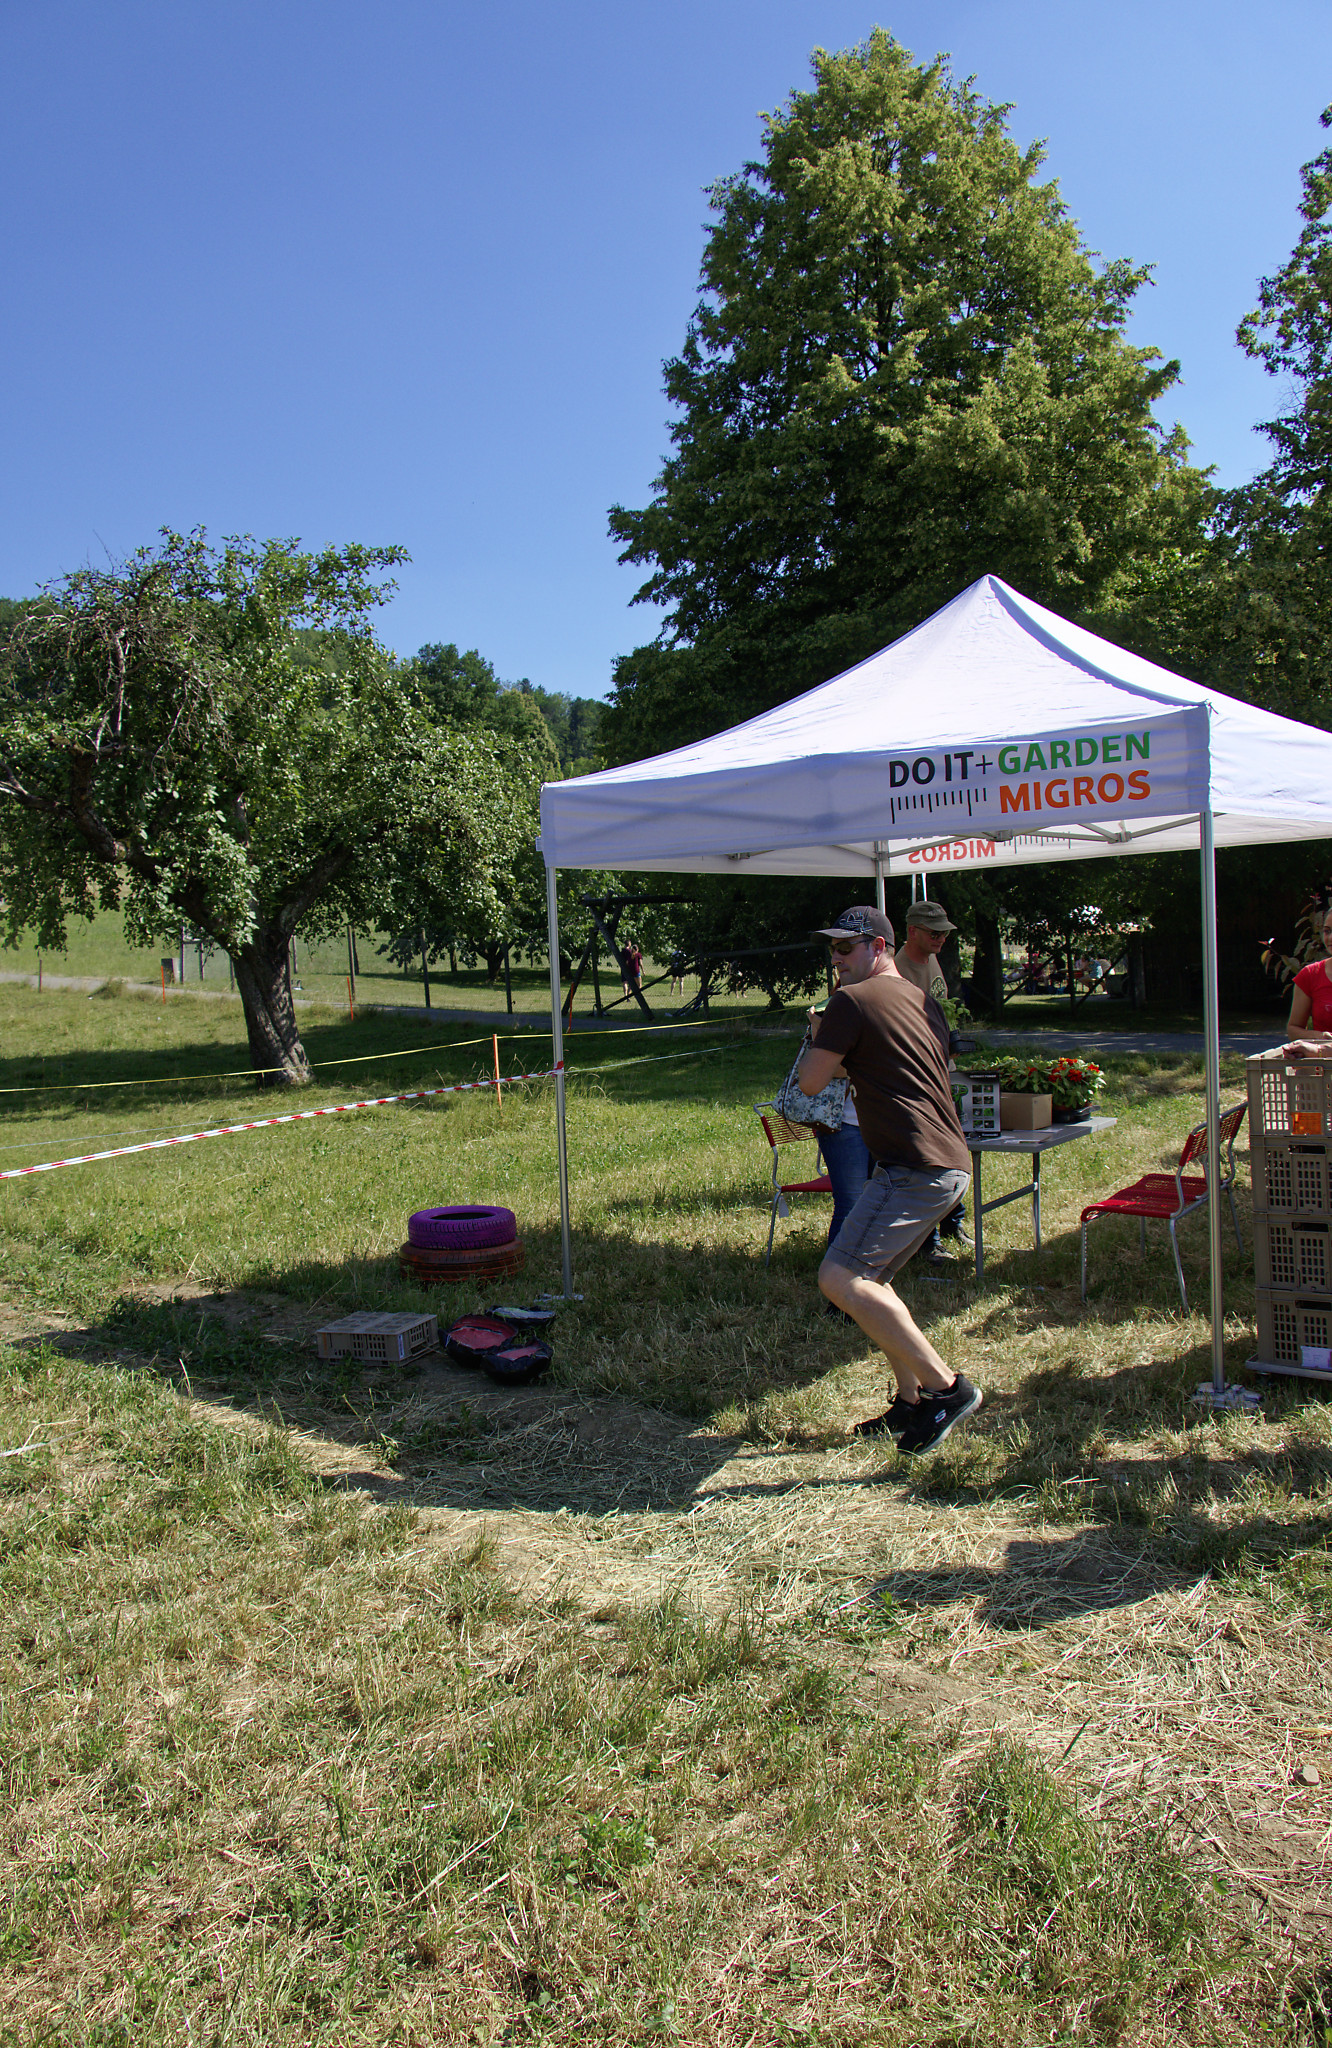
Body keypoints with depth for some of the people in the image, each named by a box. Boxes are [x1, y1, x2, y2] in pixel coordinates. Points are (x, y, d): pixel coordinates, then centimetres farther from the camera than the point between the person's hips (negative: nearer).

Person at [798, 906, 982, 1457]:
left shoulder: (852, 1001, -7)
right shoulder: (922, 1000, 22)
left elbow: (811, 1082, -4)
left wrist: (816, 1033, 12)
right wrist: (844, 1058, 28)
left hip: (916, 1168, -10)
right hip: (949, 1164, 10)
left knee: (840, 1278, -18)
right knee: (869, 1279, 18)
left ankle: (945, 1387, -16)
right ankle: (911, 1402, 20)